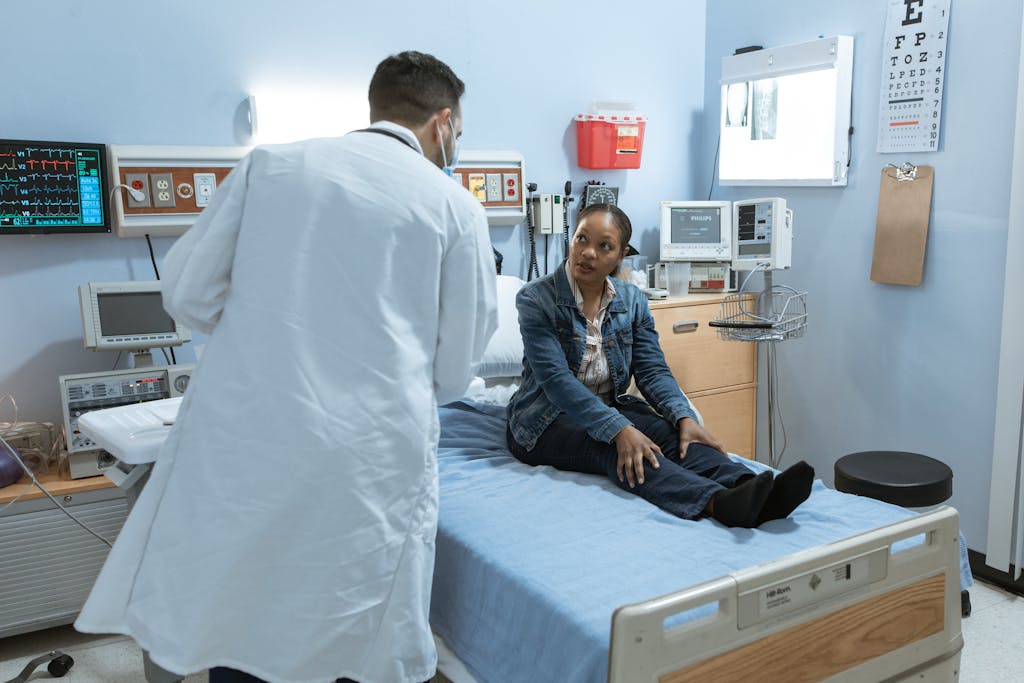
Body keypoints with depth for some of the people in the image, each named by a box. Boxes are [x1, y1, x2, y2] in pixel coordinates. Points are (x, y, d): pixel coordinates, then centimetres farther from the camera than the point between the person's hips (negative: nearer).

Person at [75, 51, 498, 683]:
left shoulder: (269, 164, 7)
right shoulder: (455, 206, 2)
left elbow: (188, 293, 7)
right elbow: (455, 373, 5)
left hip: (240, 439, 3)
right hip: (370, 460, -2)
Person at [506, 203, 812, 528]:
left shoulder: (632, 301, 3)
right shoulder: (535, 300, -13)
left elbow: (653, 371, -4)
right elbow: (557, 379, -23)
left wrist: (685, 417, -24)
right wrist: (619, 430, -35)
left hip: (611, 406, 5)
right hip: (548, 420, -5)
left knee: (669, 432, -26)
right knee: (613, 448, -34)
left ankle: (752, 493, -48)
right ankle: (718, 502, -57)